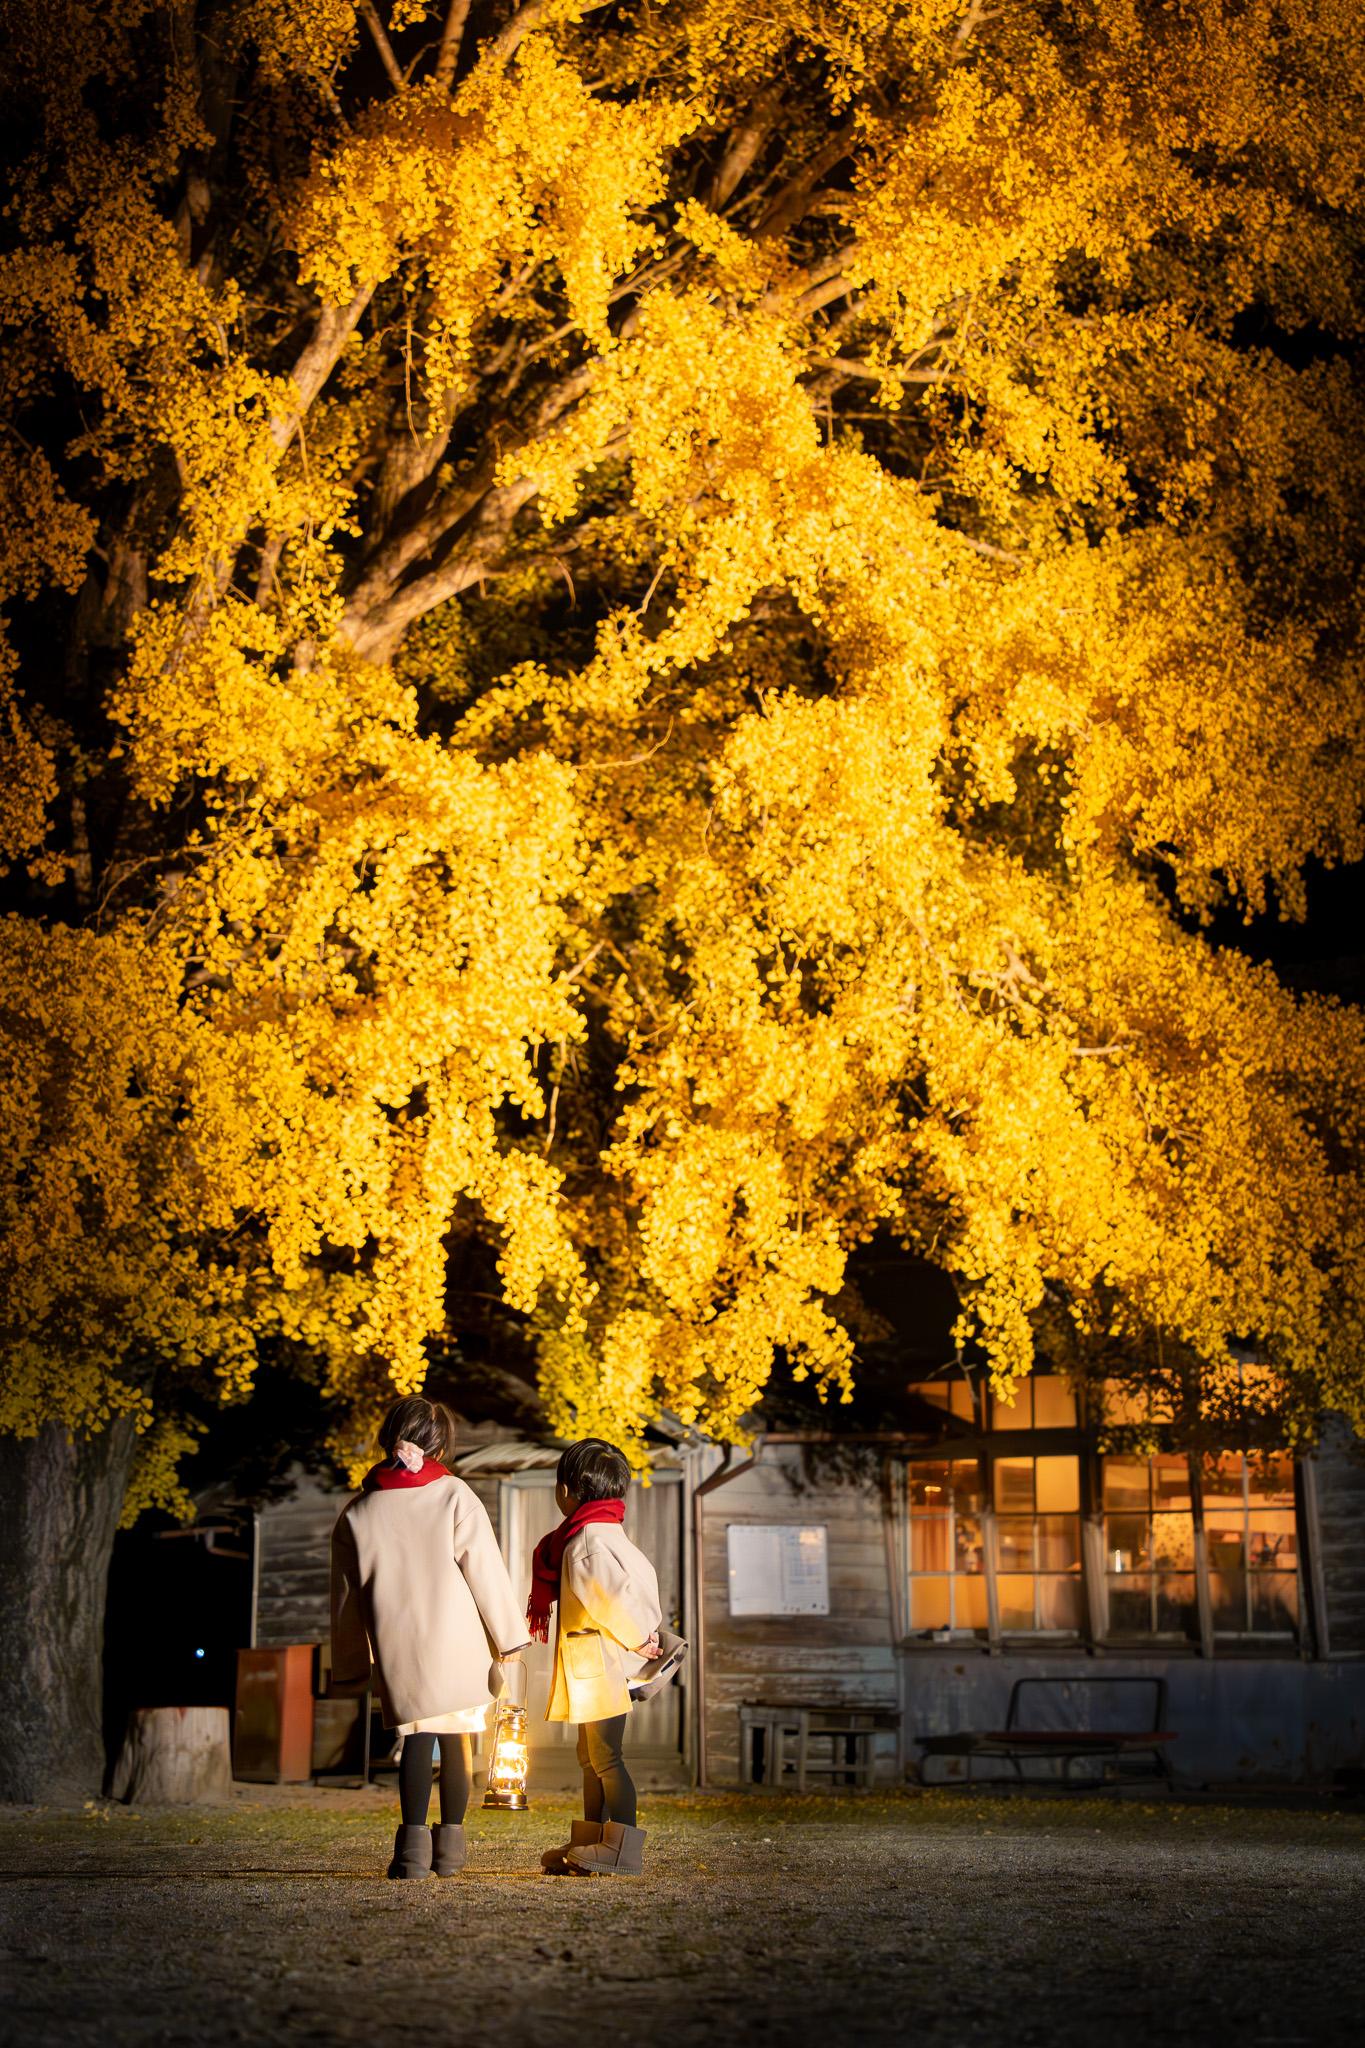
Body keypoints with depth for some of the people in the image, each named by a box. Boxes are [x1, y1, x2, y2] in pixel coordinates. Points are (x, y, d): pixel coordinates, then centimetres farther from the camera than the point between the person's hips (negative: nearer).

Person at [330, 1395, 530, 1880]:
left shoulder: (355, 1514, 3)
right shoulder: (454, 1495, -6)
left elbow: (346, 1599, 9)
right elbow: (486, 1570, -5)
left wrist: (351, 1668, 17)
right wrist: (507, 1637, 4)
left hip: (396, 1649, 1)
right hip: (457, 1646, -1)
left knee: (416, 1736, 5)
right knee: (455, 1739, 11)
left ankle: (413, 1844, -11)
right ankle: (450, 1848, 15)